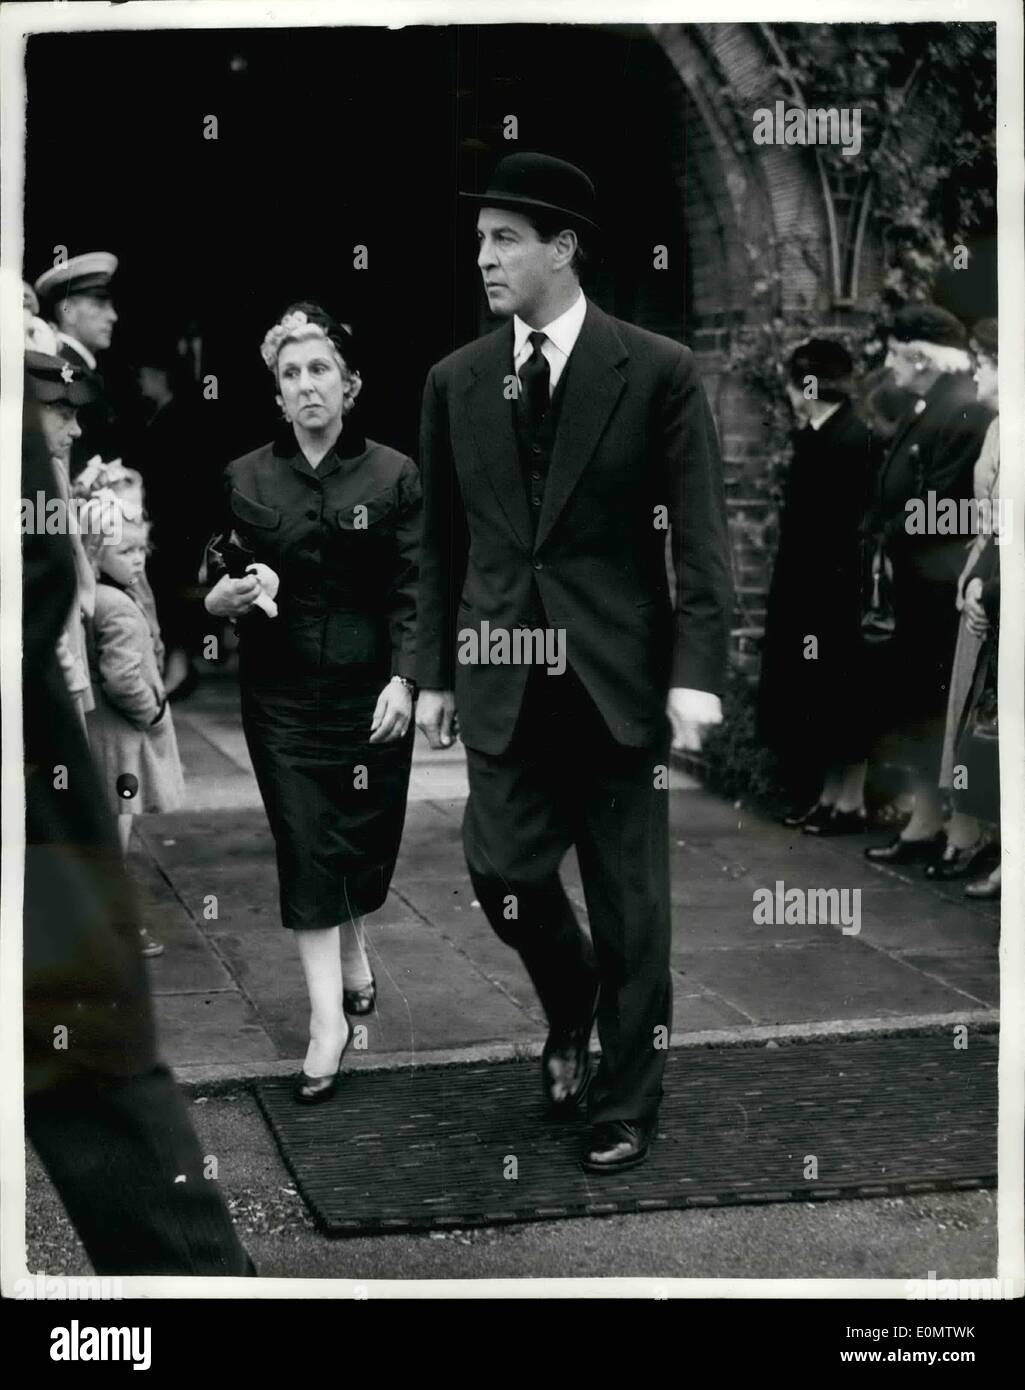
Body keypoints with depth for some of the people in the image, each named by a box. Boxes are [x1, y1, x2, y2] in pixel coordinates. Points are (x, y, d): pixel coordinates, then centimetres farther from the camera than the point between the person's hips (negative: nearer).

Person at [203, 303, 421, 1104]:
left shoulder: (393, 475, -2)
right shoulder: (247, 478, 2)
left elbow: (413, 592, -4)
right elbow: (214, 592, 5)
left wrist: (403, 680, -14)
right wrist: (233, 593, -18)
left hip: (369, 691, 0)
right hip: (282, 695, 0)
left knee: (362, 836, 8)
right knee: (304, 844, -4)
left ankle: (350, 948, 39)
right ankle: (329, 1016, -1)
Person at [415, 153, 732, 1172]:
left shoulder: (657, 372, -4)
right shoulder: (455, 382, 6)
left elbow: (700, 537, -5)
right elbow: (441, 544, 10)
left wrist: (697, 673, -12)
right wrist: (434, 672, 8)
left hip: (619, 677, -2)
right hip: (504, 679, 3)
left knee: (629, 899, 5)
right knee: (503, 871, -1)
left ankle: (625, 1103, 21)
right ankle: (571, 1006, 32)